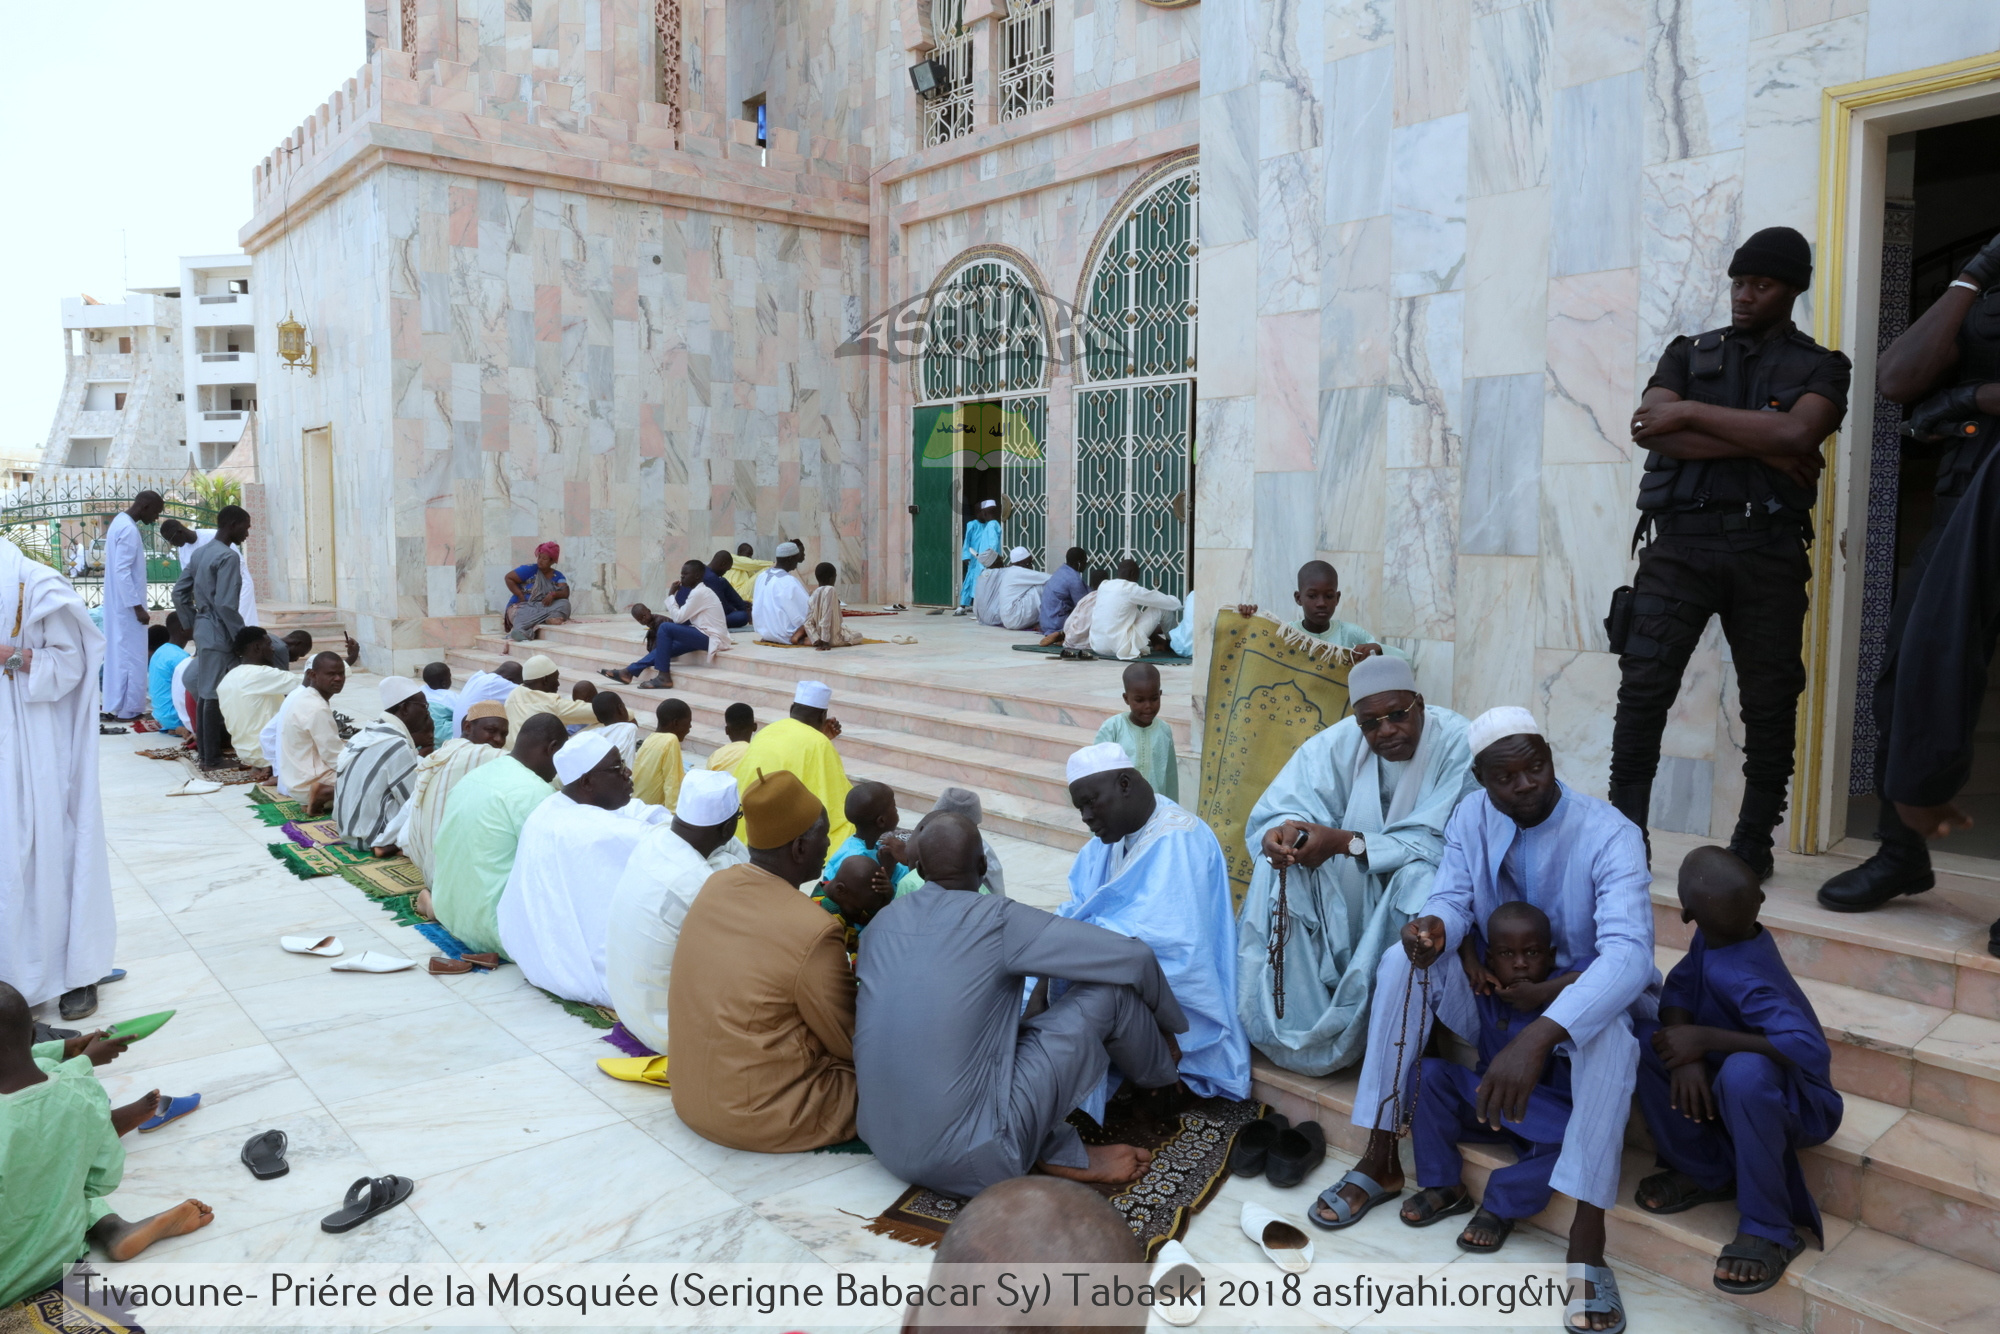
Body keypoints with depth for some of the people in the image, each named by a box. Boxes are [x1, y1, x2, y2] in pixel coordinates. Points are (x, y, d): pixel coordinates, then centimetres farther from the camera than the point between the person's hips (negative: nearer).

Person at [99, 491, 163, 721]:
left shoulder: (120, 522, 12)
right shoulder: (129, 530, -19)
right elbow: (122, 571, -24)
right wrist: (138, 607, -23)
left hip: (119, 604, 10)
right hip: (127, 605, -10)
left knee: (119, 654, 14)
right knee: (131, 657, -3)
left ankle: (115, 705, 20)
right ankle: (127, 710, 2)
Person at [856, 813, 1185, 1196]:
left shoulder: (880, 923, 6)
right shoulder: (997, 919, -11)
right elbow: (1134, 956, -8)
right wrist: (1169, 1024, 13)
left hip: (883, 1144, 6)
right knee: (1111, 986, 0)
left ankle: (1060, 1151, 16)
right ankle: (1164, 1087, 31)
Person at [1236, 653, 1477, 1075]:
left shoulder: (1457, 742, -21)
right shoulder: (1339, 742, -12)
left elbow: (1442, 842, -26)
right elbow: (1275, 811, -15)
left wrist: (1346, 842, -36)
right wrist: (1280, 833, -41)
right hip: (1350, 888, 3)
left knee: (1420, 879, -35)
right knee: (1278, 865, -22)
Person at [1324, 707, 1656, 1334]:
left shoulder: (1609, 835, -22)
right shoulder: (1471, 817, -6)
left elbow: (1629, 952, -36)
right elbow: (1452, 899, -6)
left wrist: (1537, 1037, -52)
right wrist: (1435, 926, -36)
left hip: (1581, 997, -4)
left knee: (1610, 1031, -37)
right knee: (1402, 960, -21)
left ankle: (1587, 1245, -33)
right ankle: (1380, 1162, -13)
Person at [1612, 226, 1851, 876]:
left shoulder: (1820, 367, 13)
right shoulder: (1689, 353, 17)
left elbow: (1797, 434, -9)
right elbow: (1651, 429, -3)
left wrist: (1692, 413, -6)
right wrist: (1761, 447, -7)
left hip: (1768, 548, 0)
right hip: (1681, 540, 0)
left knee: (1769, 700, 2)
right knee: (1643, 683, -10)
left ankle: (1753, 840, 12)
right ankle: (1624, 835, -7)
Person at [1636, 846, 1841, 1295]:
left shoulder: (1740, 979, -36)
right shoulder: (1713, 940, -12)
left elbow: (1812, 1050, -45)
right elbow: (1678, 989, -3)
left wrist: (1705, 1039, -37)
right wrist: (1687, 1052, -23)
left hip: (1798, 1104, -7)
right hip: (1731, 1089, 8)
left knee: (1745, 1070, -40)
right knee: (1645, 1048, -12)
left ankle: (1768, 1229, -20)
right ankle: (1705, 1173, 7)